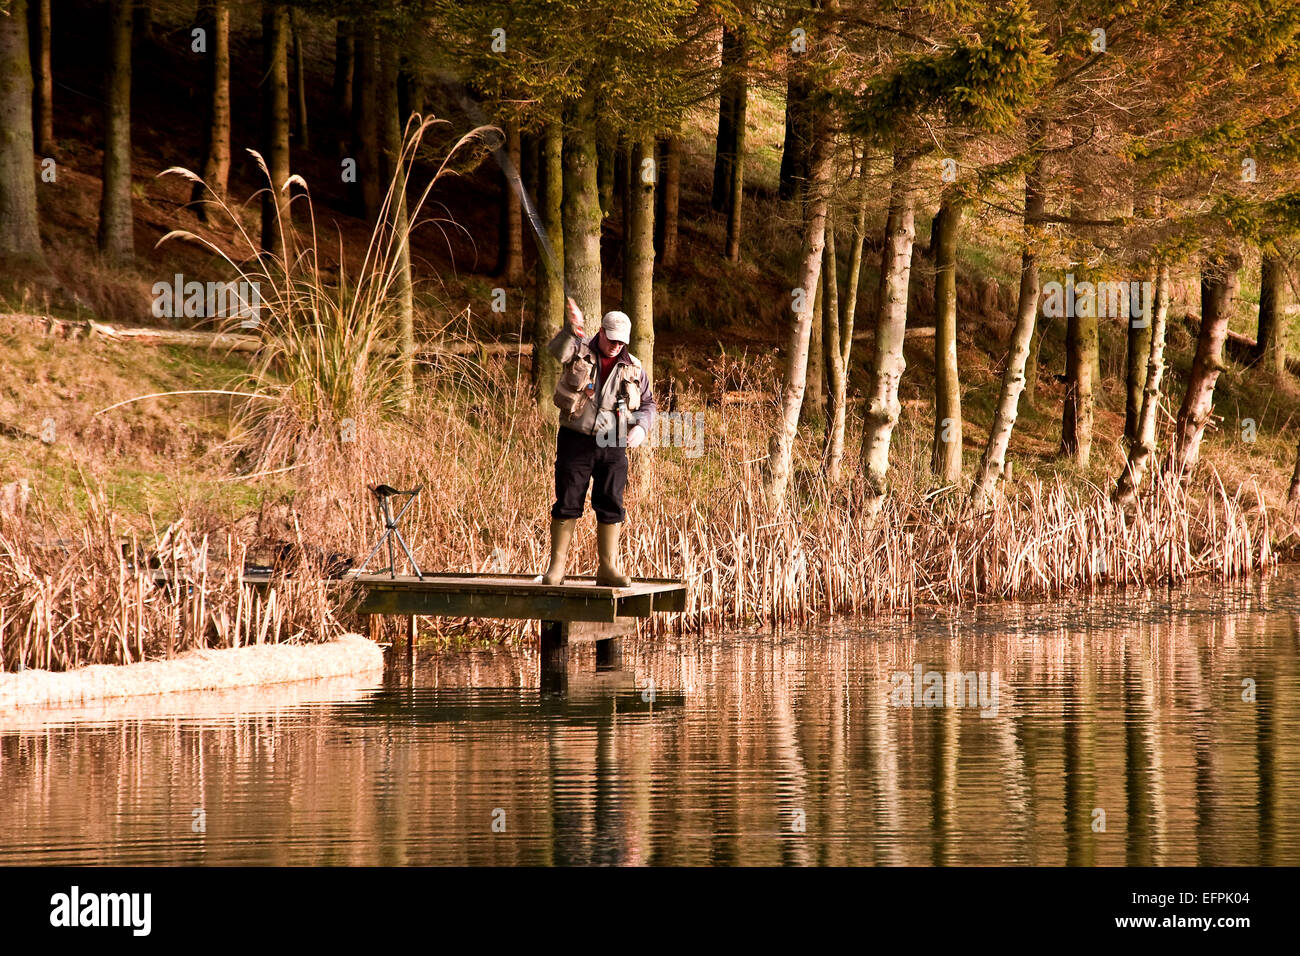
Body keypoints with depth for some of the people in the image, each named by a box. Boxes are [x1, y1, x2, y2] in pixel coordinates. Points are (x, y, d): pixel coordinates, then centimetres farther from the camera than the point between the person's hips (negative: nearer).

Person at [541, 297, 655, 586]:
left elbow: (648, 403, 18)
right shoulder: (579, 352, 1)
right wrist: (572, 330, -43)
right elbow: (557, 350, -22)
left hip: (613, 447, 3)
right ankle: (557, 566, 6)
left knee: (611, 506, 3)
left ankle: (608, 568, 11)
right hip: (576, 441, -3)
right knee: (567, 504, -1)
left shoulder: (633, 369, 10)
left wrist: (641, 426, -4)